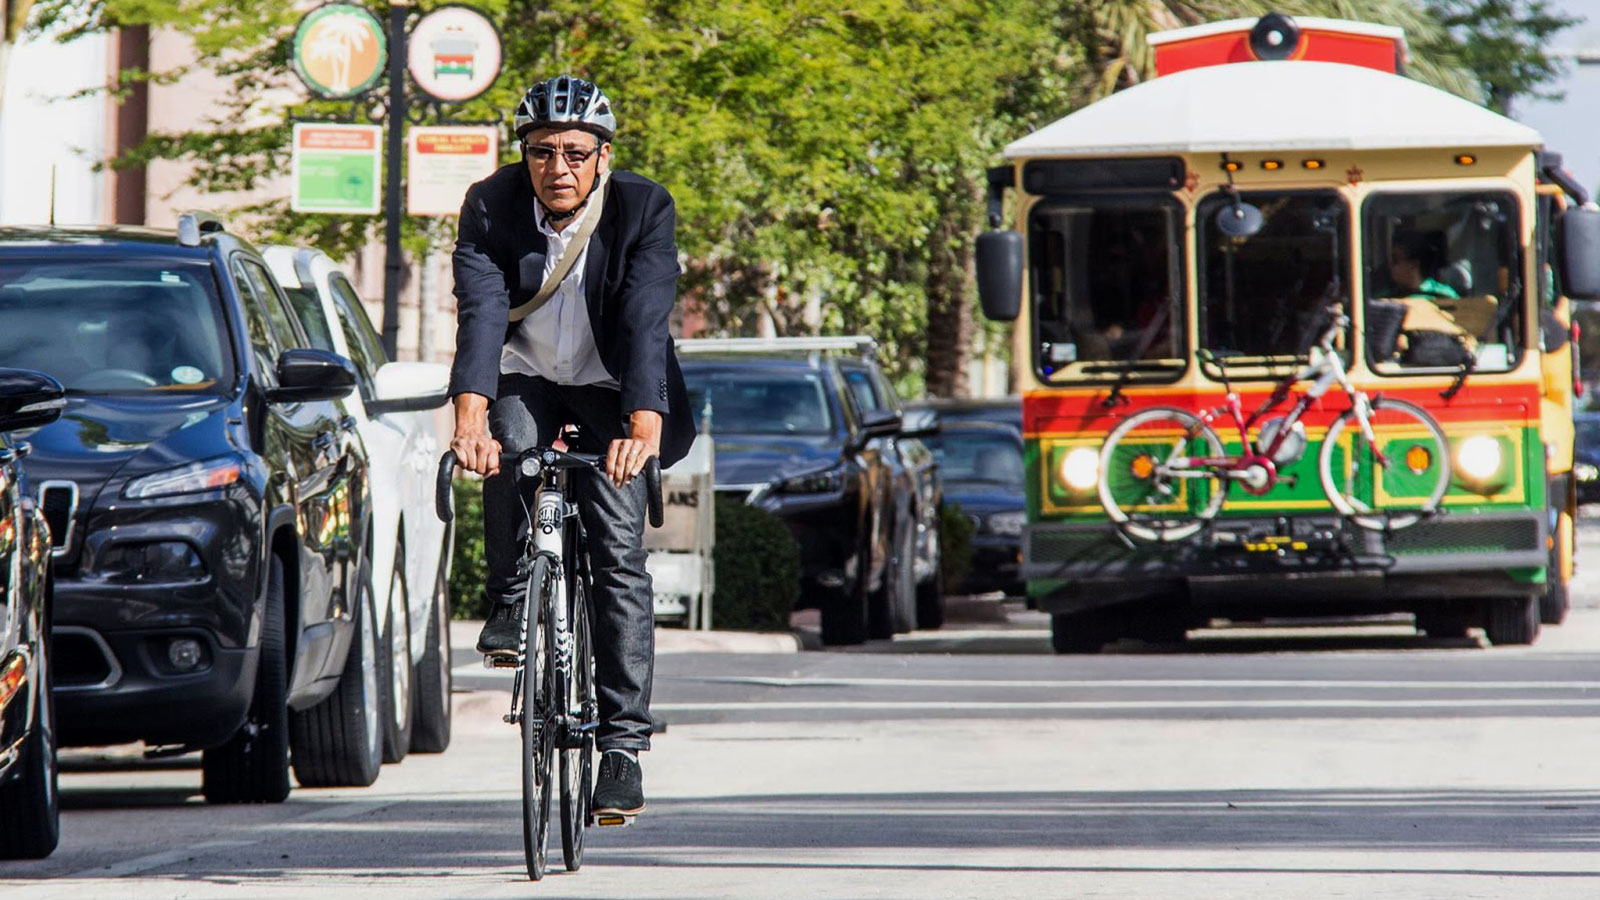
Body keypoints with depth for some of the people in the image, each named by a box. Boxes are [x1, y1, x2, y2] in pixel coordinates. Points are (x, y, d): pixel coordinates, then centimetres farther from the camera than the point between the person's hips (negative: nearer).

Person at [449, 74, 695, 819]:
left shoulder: (644, 209, -19)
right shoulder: (491, 206, -16)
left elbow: (646, 322, -30)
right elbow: (480, 312, -28)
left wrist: (644, 426, -45)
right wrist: (470, 416, -43)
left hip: (609, 388, -1)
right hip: (525, 379, 1)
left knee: (619, 550, -13)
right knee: (508, 449, -33)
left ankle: (623, 741, -11)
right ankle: (511, 602, -9)